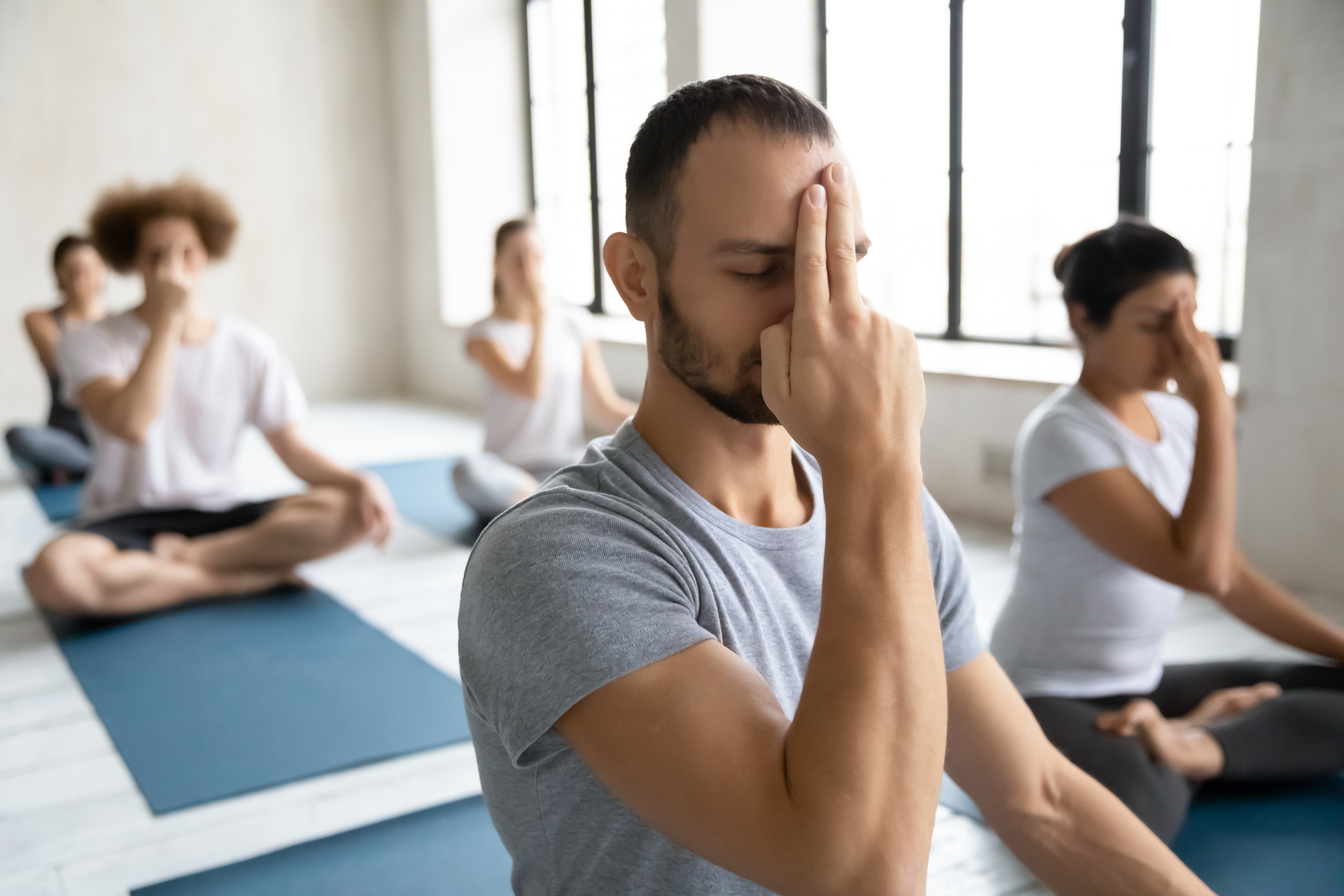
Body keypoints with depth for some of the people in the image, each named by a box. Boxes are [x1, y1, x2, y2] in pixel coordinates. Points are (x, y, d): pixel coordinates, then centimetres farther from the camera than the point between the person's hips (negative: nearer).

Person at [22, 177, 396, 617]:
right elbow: (132, 425, -22)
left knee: (350, 510, -23)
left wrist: (358, 482, -19)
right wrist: (168, 317, -20)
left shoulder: (250, 348, 3)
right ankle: (242, 576, -19)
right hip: (125, 524, -2)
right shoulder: (90, 343, -4)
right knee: (54, 572, -37)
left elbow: (293, 449, 2)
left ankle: (185, 556, -18)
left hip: (220, 516, 2)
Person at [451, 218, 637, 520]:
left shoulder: (575, 323, 9)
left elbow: (605, 407, 6)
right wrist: (540, 314, -14)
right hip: (508, 474, -2)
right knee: (468, 471, -36)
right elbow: (532, 389, -19)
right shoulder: (485, 334, -2)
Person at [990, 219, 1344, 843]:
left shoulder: (1176, 420, 5)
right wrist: (1214, 405, -22)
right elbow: (1202, 568, -24)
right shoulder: (1063, 436, -18)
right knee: (1130, 814, -39)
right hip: (1046, 699, -8)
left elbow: (1233, 575, 11)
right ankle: (1201, 730, -11)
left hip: (1142, 687, 8)